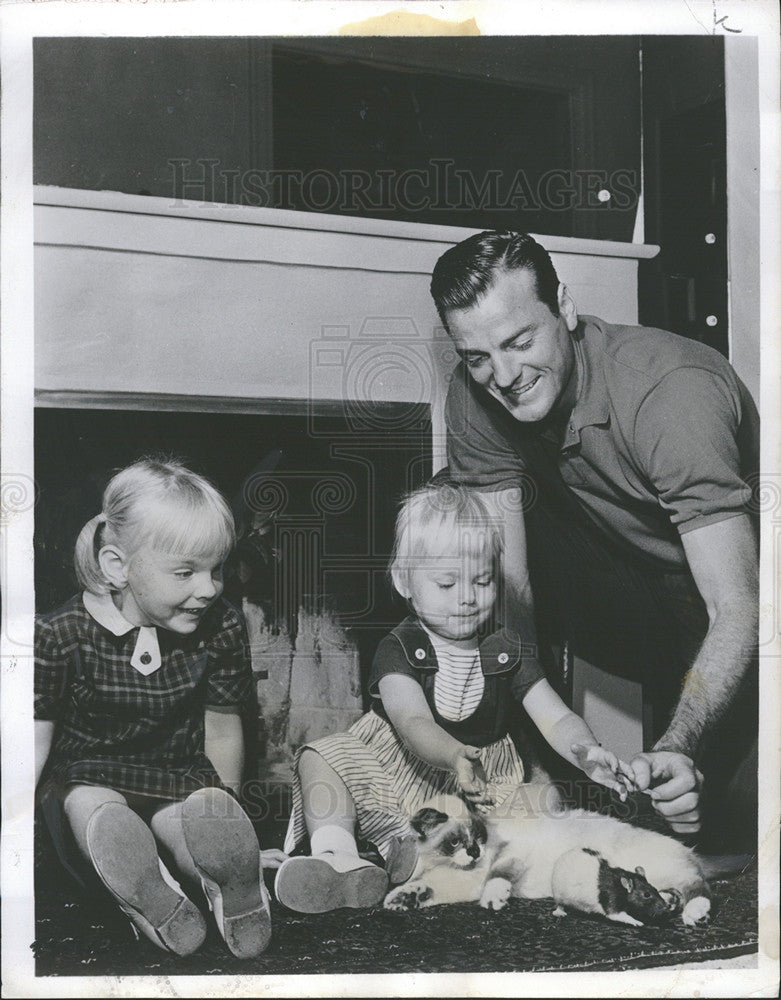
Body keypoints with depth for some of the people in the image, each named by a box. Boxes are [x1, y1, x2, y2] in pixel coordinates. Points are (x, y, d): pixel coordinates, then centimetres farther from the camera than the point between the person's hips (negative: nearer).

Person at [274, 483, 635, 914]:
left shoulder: (507, 654, 0)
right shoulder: (397, 651, -10)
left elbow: (557, 719, -6)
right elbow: (414, 723, -27)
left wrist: (586, 753, -31)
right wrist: (454, 757, -50)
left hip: (483, 789, 2)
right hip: (396, 777, -2)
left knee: (549, 805, -24)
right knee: (323, 757, -20)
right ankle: (334, 854, -39)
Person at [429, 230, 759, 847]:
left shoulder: (672, 392, -31)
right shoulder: (476, 398, -14)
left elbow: (736, 605, -36)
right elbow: (508, 585, -14)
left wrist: (680, 750, -50)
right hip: (630, 580, 5)